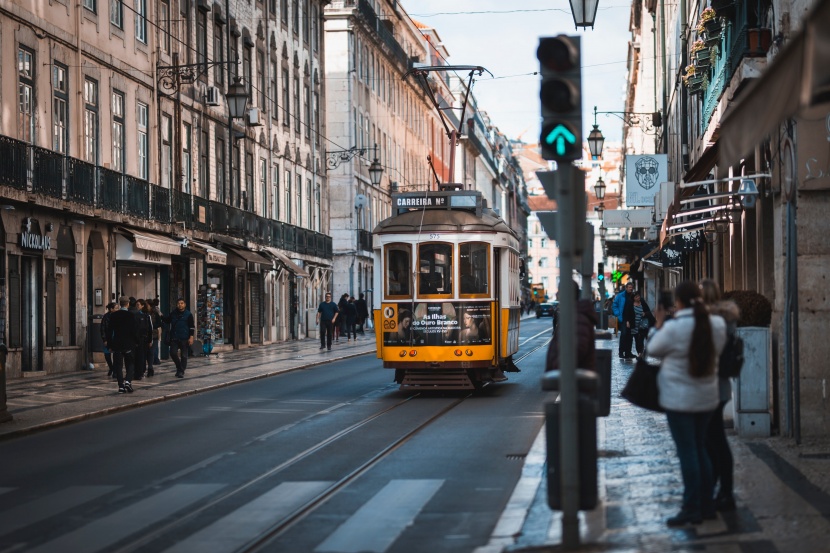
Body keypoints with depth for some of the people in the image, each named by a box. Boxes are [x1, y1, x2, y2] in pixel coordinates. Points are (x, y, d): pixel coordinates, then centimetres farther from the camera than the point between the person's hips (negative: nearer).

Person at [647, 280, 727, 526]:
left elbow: (652, 349, -6)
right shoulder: (717, 324, -5)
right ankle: (706, 504, 22)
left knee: (687, 452, 0)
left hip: (679, 398, -6)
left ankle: (692, 509, 2)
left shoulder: (673, 328, -20)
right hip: (707, 397, 6)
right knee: (700, 449, 17)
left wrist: (659, 325, 10)